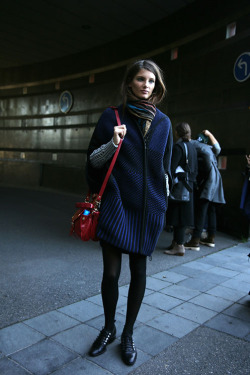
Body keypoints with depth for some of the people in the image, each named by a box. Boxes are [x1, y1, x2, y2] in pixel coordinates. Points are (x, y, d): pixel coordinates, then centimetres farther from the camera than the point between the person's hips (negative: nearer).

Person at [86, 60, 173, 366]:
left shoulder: (163, 122, 7)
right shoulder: (112, 116, 1)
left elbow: (165, 167, 13)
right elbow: (93, 159, 1)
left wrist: (162, 204, 12)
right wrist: (112, 143, -18)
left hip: (148, 207, 2)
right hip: (115, 203, -1)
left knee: (139, 270, 7)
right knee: (111, 271, 1)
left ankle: (128, 334, 27)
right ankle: (108, 329, 28)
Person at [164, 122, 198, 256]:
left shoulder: (178, 147, -13)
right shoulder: (192, 147, 12)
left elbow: (172, 168, -19)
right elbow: (195, 168, 15)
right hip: (189, 185, 9)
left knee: (178, 214, -4)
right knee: (182, 214, 13)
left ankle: (179, 246, 1)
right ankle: (176, 242, 24)